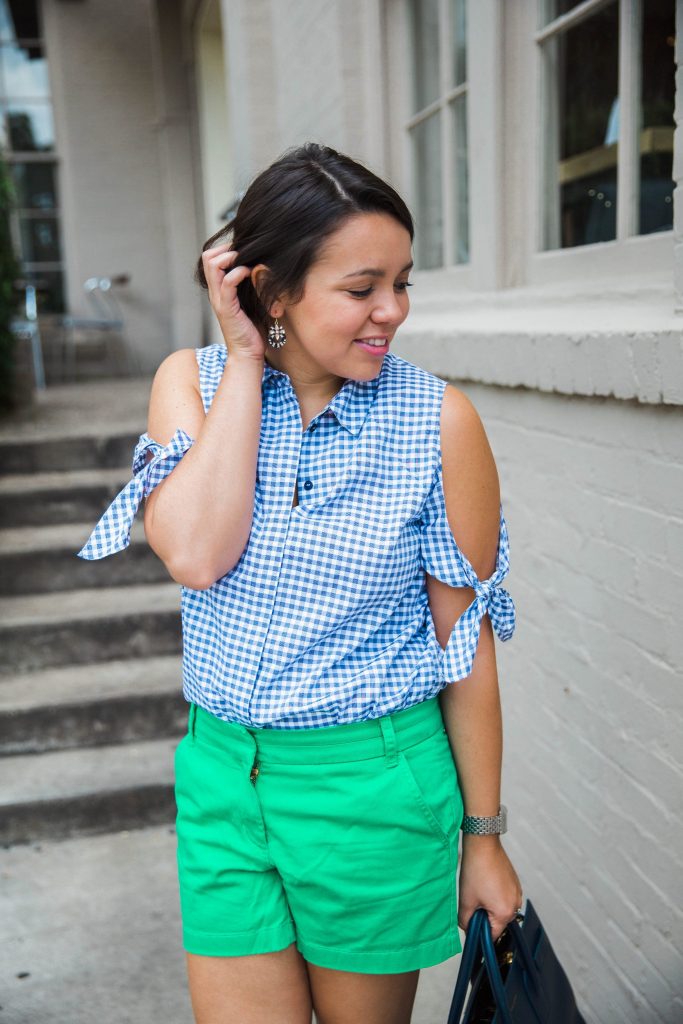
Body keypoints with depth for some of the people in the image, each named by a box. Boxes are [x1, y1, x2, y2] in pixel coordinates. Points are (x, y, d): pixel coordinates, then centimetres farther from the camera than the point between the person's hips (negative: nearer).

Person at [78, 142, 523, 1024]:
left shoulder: (438, 421, -12)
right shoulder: (191, 380, -4)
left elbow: (465, 637, -6)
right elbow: (193, 555, -21)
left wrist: (483, 836, 0)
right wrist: (245, 360, -17)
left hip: (375, 784, -1)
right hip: (221, 773, 2)